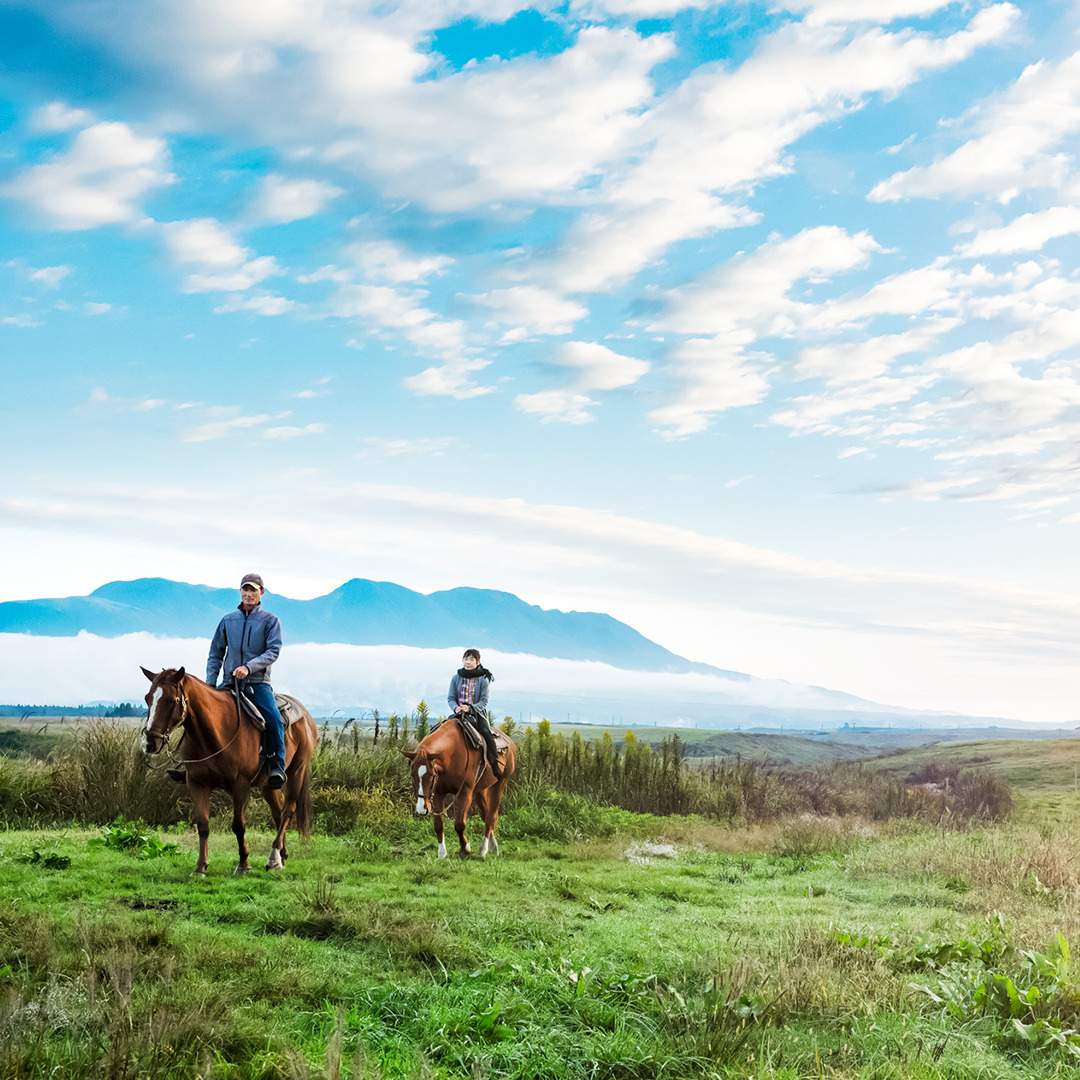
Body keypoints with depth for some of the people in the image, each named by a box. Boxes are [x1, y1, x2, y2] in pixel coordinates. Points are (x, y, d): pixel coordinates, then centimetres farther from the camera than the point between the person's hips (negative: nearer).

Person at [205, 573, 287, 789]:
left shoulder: (270, 621, 3)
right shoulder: (227, 621, 12)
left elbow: (273, 651, -8)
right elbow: (215, 654, 17)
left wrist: (248, 667, -23)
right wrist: (210, 684, 6)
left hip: (258, 683, -3)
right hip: (230, 682, 3)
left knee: (274, 718, -28)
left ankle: (276, 768, -19)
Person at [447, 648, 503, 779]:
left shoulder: (483, 679, -2)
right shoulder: (456, 678, 5)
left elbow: (484, 701, -7)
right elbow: (450, 698, 4)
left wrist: (470, 708, -23)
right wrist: (456, 708, -18)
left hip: (478, 714, -3)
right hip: (459, 713, 3)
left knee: (488, 735, -22)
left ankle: (495, 766, -9)